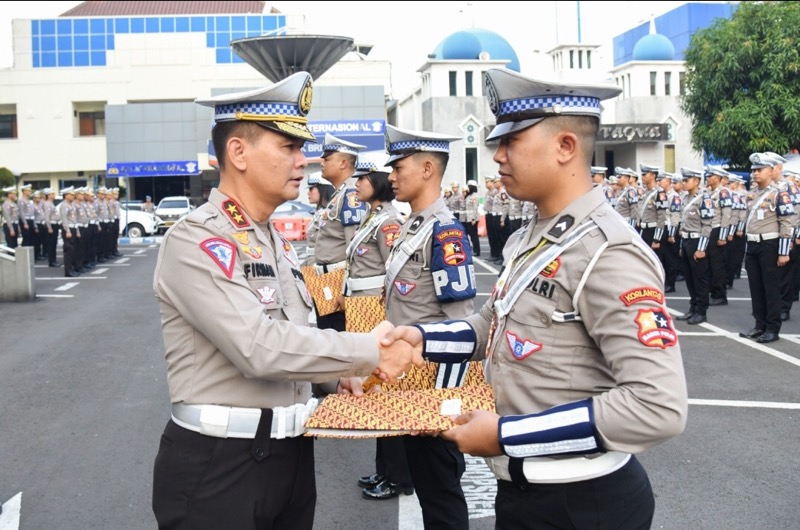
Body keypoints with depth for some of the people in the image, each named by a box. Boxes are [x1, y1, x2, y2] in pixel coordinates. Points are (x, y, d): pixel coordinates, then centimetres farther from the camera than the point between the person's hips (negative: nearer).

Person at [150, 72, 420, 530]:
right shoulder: (196, 241, -17)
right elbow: (261, 347, -26)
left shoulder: (277, 240, 12)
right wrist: (369, 353, -19)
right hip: (218, 464, -8)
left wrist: (345, 371, 2)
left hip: (291, 453, 8)